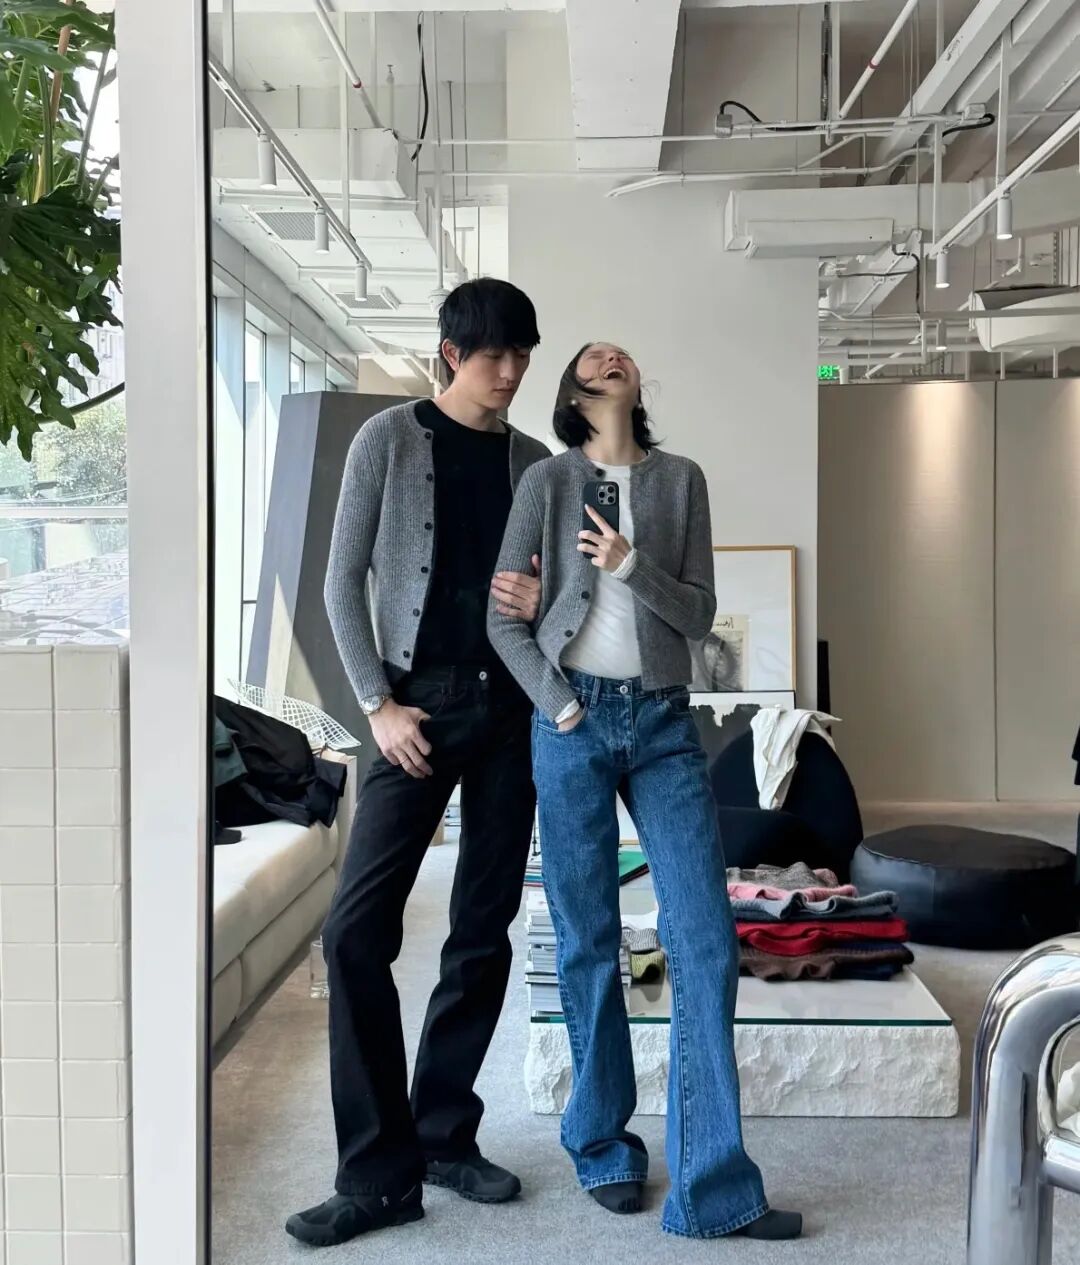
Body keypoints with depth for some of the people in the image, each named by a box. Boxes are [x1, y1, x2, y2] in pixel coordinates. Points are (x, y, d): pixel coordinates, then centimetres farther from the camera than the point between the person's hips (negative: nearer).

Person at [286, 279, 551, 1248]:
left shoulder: (533, 461, 11)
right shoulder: (390, 439, 2)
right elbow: (344, 580, 0)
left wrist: (544, 603, -9)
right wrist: (377, 702, -9)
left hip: (511, 707, 3)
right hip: (420, 703, -3)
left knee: (485, 932, 6)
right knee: (358, 929, -11)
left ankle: (445, 1135, 20)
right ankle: (381, 1173, -2)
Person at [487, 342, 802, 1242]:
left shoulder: (682, 479, 8)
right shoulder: (548, 481, 4)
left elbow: (700, 614, 2)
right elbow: (503, 617, 2)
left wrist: (631, 564, -13)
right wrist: (557, 705, -7)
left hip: (665, 723, 1)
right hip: (574, 721, -1)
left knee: (706, 941, -6)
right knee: (588, 944, 5)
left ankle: (714, 1184, -1)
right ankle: (604, 1147, 21)